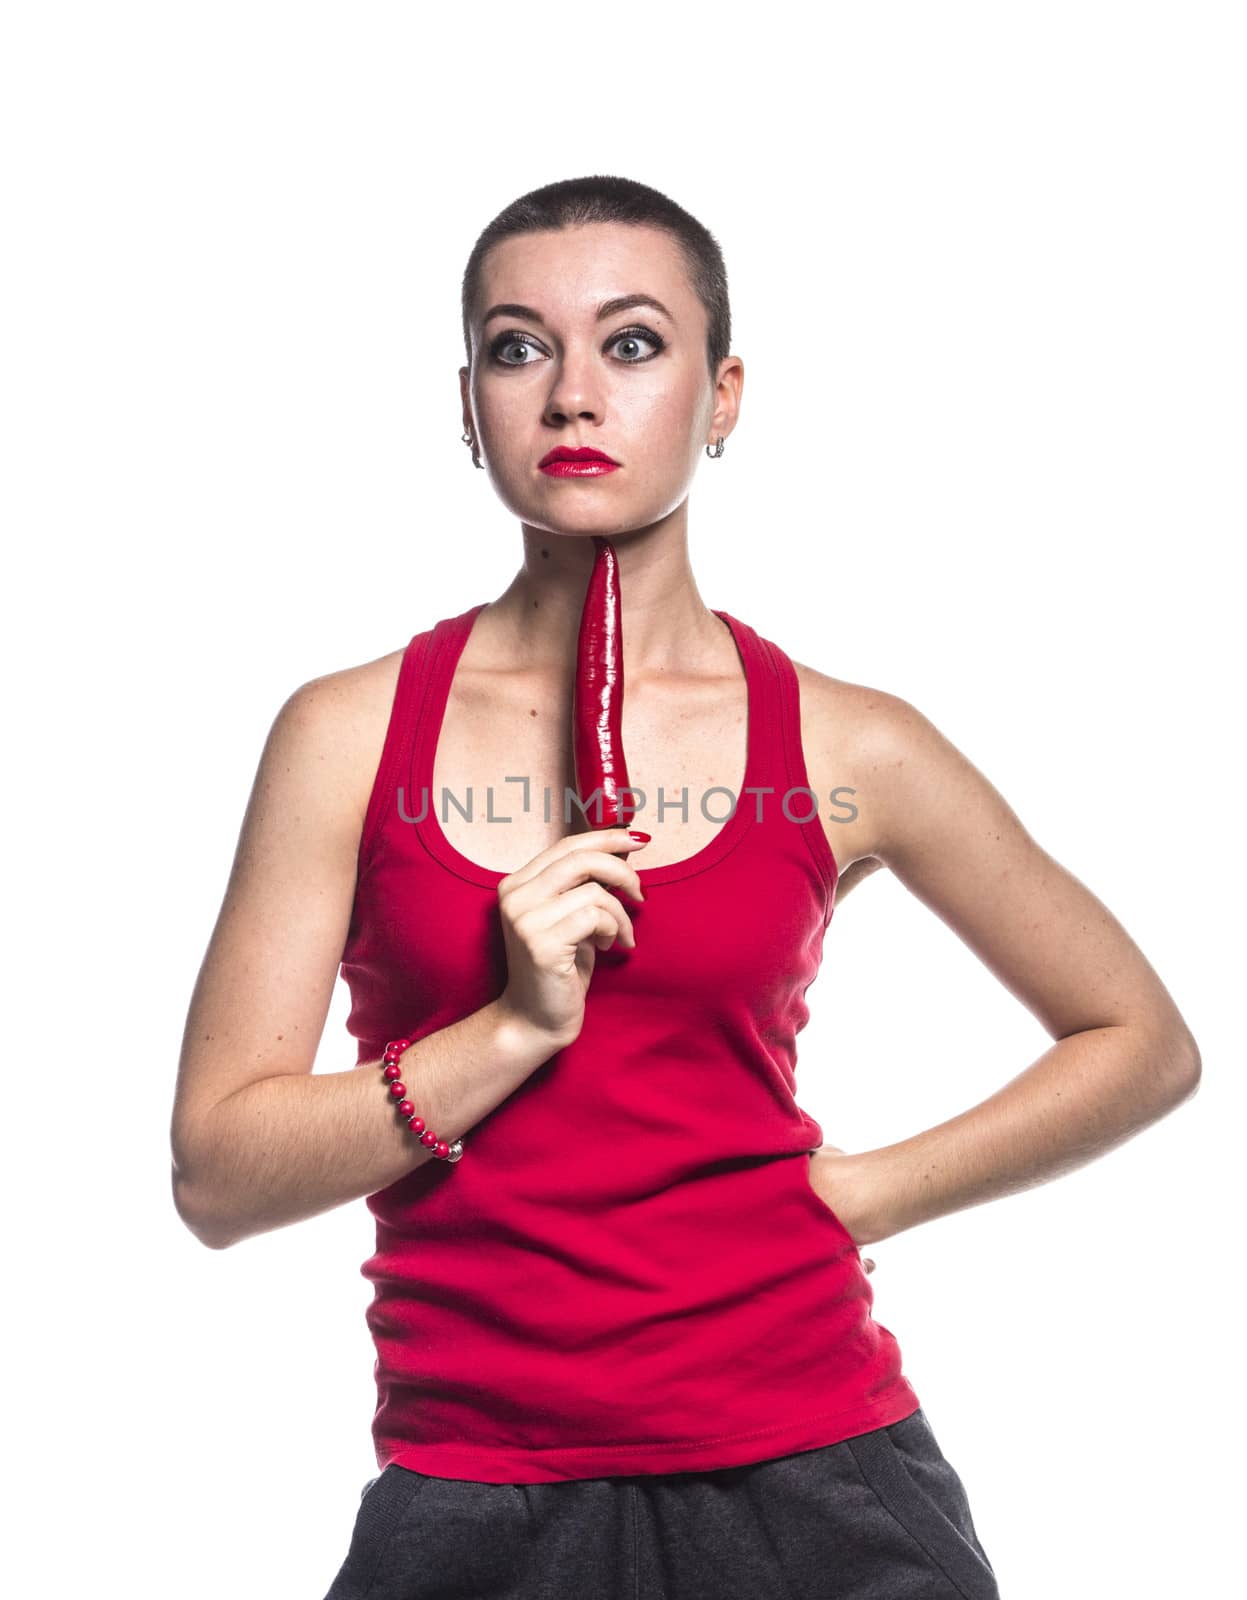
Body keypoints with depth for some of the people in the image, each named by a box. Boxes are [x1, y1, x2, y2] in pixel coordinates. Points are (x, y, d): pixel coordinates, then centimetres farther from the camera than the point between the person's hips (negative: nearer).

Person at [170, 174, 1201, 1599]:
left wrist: (855, 1194, -1)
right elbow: (217, 1174, -5)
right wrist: (517, 1028, -17)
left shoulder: (848, 749, -3)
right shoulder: (349, 734, -2)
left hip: (806, 1476, 0)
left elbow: (1144, 1044, 8)